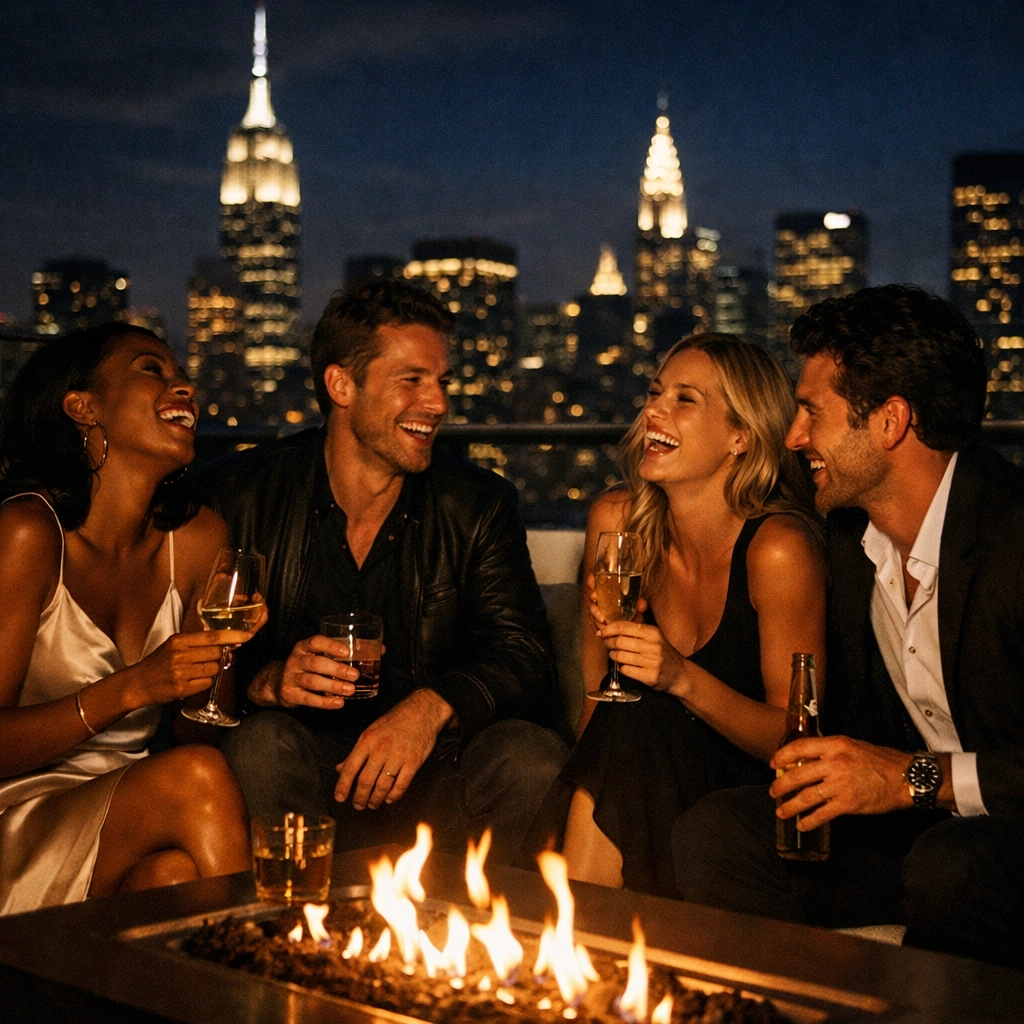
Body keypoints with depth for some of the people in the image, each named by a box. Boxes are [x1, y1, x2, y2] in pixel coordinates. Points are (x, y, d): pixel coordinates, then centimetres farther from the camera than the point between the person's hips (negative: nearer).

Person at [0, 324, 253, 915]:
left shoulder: (200, 539, 2)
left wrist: (233, 645, -11)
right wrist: (133, 688, -26)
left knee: (177, 870, -31)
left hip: (123, 814, 4)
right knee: (196, 778, -27)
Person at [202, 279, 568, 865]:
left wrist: (433, 705, -25)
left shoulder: (480, 507, 5)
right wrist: (267, 680, -24)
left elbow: (526, 659, -5)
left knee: (532, 757, -26)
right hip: (303, 775, -1)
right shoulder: (245, 497, 1)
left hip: (428, 781, 2)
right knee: (263, 746, -33)